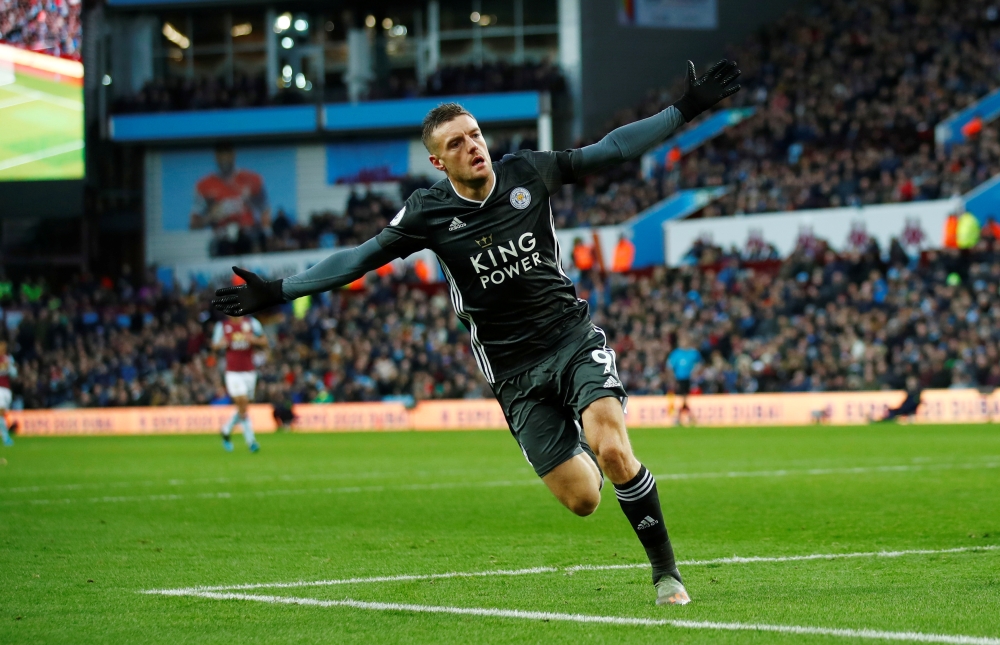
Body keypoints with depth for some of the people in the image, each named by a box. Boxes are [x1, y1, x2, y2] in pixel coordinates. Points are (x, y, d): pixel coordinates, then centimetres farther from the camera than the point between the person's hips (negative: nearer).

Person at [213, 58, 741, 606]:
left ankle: (665, 569, -4)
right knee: (581, 499, -7)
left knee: (613, 452, -24)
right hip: (514, 371, 0)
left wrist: (687, 108, 5)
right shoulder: (428, 213, -5)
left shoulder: (528, 172, -2)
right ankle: (582, 447, 32)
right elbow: (359, 259, 0)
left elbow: (613, 149, 6)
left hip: (573, 338, 0)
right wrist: (275, 293, -5)